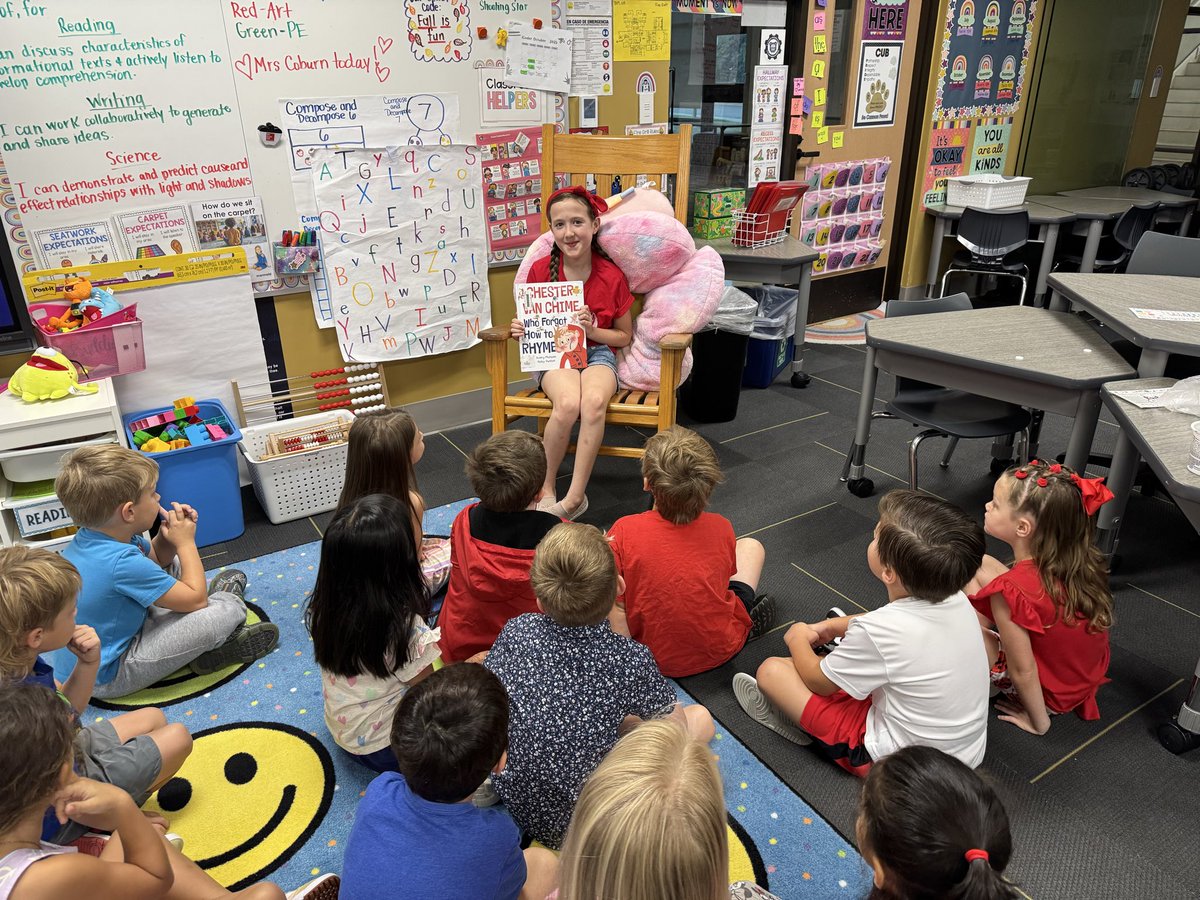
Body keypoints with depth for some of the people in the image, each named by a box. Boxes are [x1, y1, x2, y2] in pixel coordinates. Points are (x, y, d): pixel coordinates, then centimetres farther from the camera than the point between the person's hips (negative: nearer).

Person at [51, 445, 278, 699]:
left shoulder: (91, 536, -7)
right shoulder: (121, 562, -33)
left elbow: (156, 559, 13)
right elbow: (196, 599, -22)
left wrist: (168, 535, -8)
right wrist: (186, 542, -13)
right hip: (102, 678, -9)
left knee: (176, 565, 17)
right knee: (230, 608, -19)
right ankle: (212, 649, 9)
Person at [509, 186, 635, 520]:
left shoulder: (612, 276, -5)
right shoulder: (541, 270, -4)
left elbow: (625, 337, 5)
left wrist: (592, 330, -13)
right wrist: (521, 328, -12)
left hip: (598, 352, 0)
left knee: (594, 401, -35)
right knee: (568, 404, -34)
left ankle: (574, 498, -24)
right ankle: (545, 488, -12)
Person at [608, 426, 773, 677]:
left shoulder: (624, 532, -24)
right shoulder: (721, 528, -17)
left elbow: (614, 604, -20)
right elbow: (723, 576, 2)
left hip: (657, 660, -1)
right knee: (751, 546, 20)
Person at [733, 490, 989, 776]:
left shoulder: (875, 632, -32)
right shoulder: (957, 600, -13)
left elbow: (818, 681, -11)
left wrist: (799, 639, 7)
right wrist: (833, 625, 14)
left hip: (901, 762, -7)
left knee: (771, 670, -1)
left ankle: (794, 717, 25)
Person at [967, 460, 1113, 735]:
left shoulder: (1010, 591, -33)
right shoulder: (1081, 559, -16)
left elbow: (1023, 672, -24)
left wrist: (1039, 723, -7)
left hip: (1051, 695, -6)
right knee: (978, 564, 3)